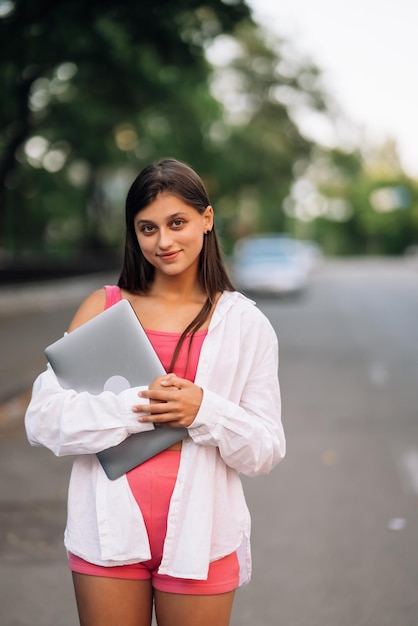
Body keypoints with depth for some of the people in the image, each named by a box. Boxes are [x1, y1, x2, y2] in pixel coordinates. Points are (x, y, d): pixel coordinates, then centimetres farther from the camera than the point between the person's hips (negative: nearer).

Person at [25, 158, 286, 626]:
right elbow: (43, 420, -6)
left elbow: (266, 450, 0)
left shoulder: (244, 323, 2)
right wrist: (138, 407, -18)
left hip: (200, 535, 0)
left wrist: (205, 412, -17)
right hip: (110, 532, 1)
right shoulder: (102, 307, 3)